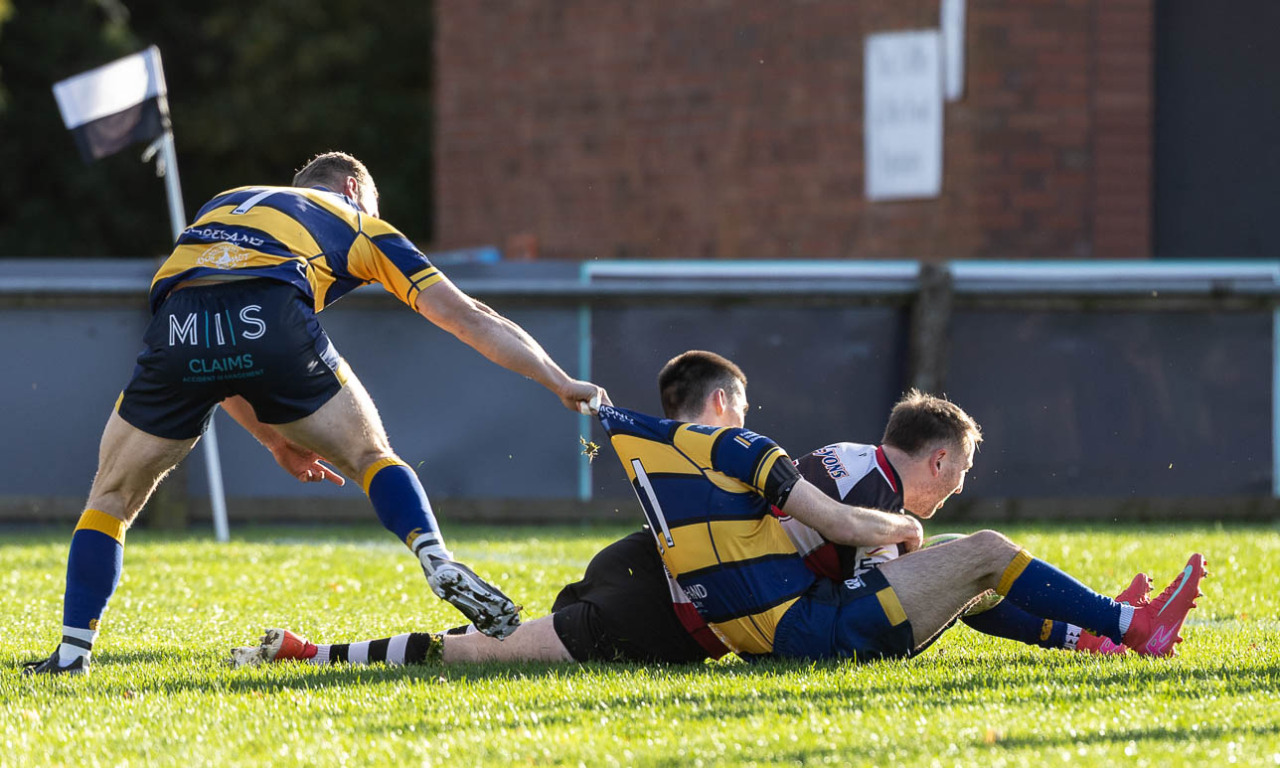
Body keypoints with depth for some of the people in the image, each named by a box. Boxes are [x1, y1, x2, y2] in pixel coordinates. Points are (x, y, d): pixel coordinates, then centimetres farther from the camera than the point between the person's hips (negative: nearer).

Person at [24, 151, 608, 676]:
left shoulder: (223, 205, 40)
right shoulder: (360, 226, 31)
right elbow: (468, 318, 28)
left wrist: (273, 438, 38)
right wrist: (563, 384, 33)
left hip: (177, 329, 2)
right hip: (274, 323, -2)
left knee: (112, 497, 20)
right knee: (371, 457, 19)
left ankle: (72, 651, 10)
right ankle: (439, 564, -4)